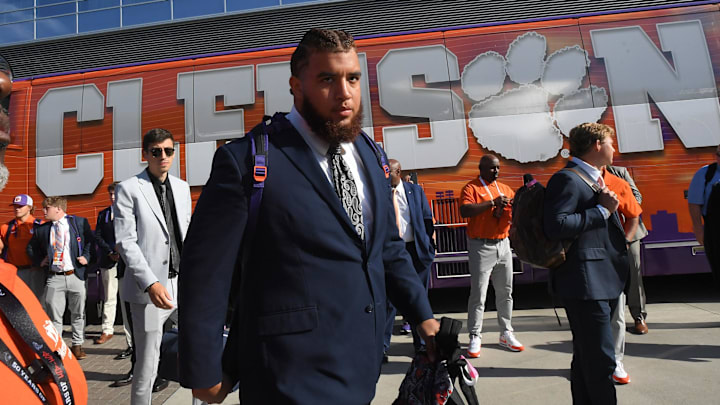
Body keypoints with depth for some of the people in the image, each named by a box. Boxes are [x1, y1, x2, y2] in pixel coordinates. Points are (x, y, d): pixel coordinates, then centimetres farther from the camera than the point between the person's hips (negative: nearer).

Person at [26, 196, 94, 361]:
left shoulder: (79, 222, 0)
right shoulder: (42, 229, 8)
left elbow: (92, 241, 4)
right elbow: (31, 247, 23)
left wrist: (86, 257, -8)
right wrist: (39, 260, 8)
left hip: (76, 275, -2)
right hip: (54, 278, 2)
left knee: (78, 313, 9)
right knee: (54, 315, 4)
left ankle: (77, 345, 23)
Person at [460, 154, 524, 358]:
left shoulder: (505, 189, 15)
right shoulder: (471, 188, -4)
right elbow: (464, 211, -21)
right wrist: (492, 203, -21)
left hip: (503, 244, 6)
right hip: (481, 247, -6)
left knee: (505, 292, 12)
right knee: (478, 294, -2)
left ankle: (506, 334, 25)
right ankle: (475, 338, 8)